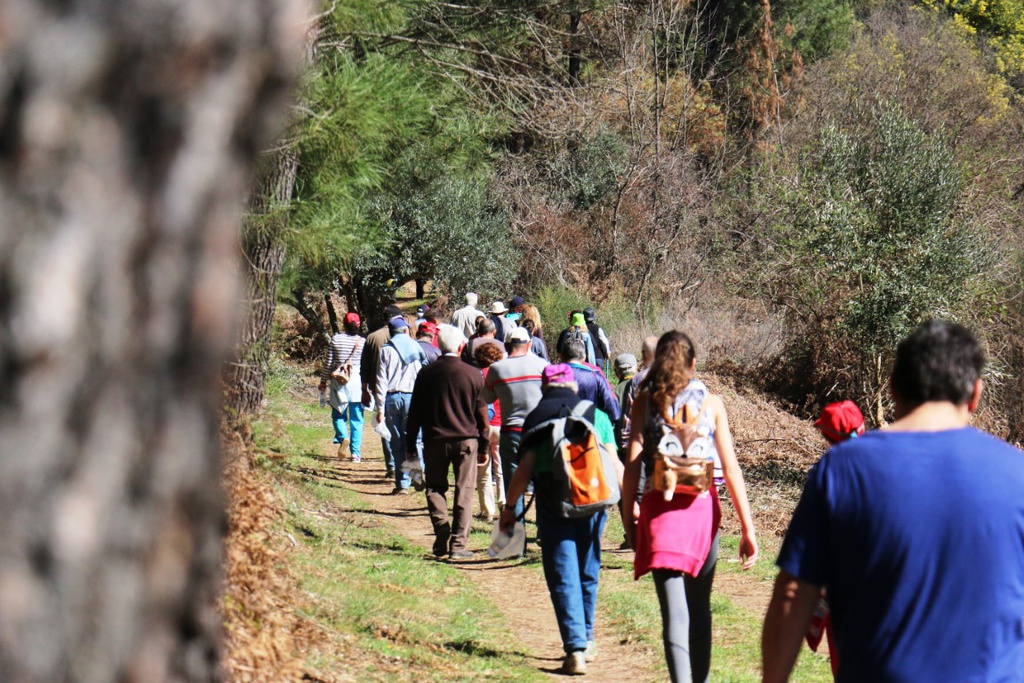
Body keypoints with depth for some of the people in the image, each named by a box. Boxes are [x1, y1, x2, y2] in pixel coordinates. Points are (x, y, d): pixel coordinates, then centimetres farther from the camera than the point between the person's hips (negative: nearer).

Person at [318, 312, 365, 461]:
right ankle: (355, 453, 2)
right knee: (356, 419, 5)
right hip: (357, 381, 0)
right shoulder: (363, 342, -1)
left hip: (339, 381, 0)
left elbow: (328, 363, 1)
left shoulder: (336, 339, -1)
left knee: (338, 415, 13)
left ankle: (343, 437, -16)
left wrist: (323, 381, 12)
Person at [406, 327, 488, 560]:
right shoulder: (473, 374, -4)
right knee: (464, 491, 3)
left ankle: (442, 533, -2)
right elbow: (481, 414, 2)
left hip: (435, 440, 1)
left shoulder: (426, 373, -1)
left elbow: (415, 412, 3)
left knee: (435, 488, 14)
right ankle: (458, 545, -1)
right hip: (466, 440, -1)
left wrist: (410, 445, 10)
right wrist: (483, 446, 10)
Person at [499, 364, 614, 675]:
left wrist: (509, 506, 7)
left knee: (563, 577, -1)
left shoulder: (536, 418, 2)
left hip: (553, 506, -2)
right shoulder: (596, 415, 7)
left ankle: (575, 649, -11)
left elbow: (525, 469, -3)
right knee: (588, 573, 18)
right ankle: (586, 640, 29)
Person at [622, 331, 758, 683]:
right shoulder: (710, 402, 1)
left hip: (659, 508, -2)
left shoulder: (646, 400, 0)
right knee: (700, 607, 19)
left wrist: (628, 514, 4)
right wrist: (747, 528, -2)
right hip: (702, 507, 2)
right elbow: (730, 468, -3)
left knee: (674, 612, -6)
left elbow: (633, 461, -6)